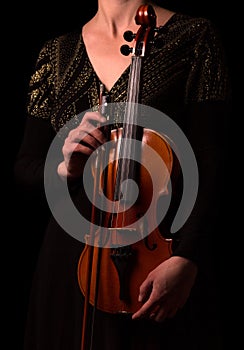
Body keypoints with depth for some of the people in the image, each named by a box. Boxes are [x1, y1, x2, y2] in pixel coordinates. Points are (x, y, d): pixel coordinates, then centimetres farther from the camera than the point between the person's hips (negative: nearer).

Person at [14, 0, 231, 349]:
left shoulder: (194, 37, -4)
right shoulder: (57, 54, 8)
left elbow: (209, 164, -10)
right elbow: (25, 168, 10)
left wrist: (186, 259, -21)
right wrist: (63, 169, -12)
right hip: (73, 261, 4)